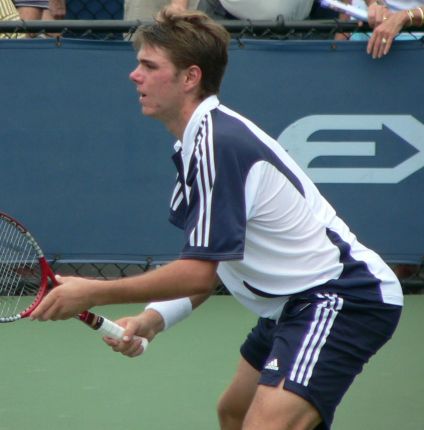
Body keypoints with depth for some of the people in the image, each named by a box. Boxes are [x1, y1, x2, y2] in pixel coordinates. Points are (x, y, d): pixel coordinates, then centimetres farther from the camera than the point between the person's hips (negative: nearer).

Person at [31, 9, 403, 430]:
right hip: (298, 300, 11)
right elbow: (209, 269, 13)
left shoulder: (216, 144, -21)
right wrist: (151, 320, -2)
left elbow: (200, 271, -23)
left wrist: (92, 293, -16)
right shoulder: (205, 138, 10)